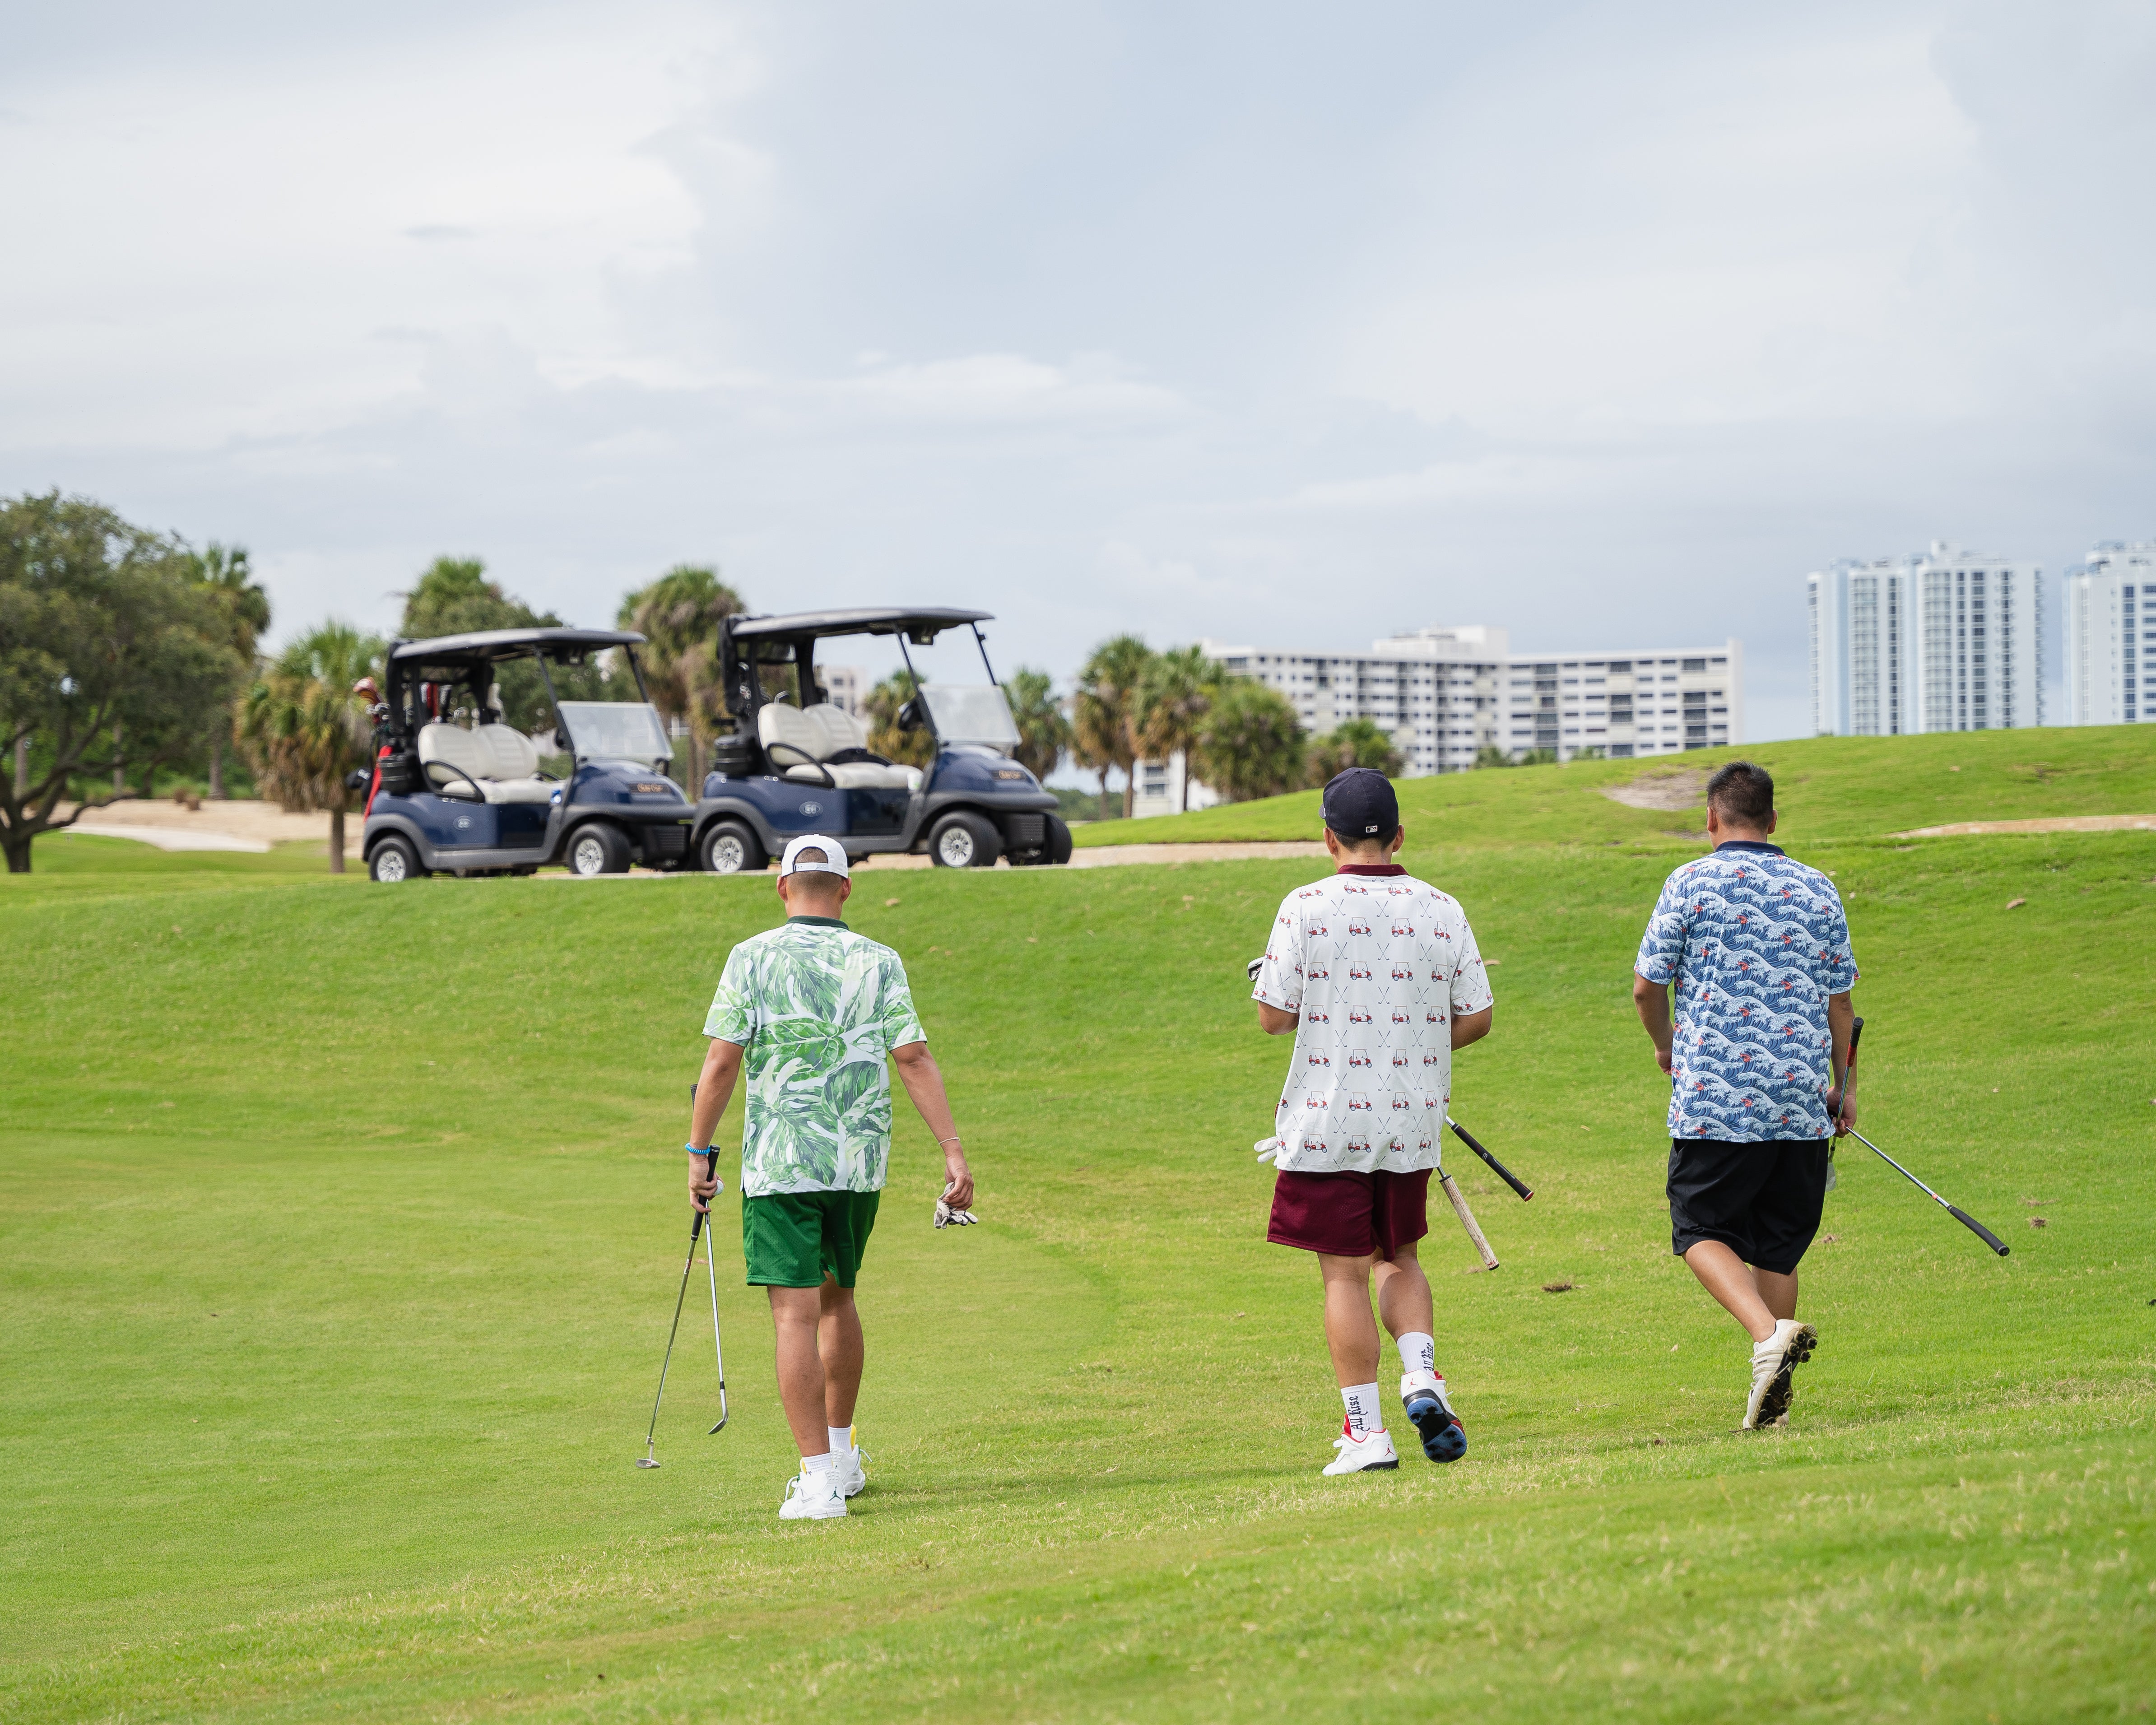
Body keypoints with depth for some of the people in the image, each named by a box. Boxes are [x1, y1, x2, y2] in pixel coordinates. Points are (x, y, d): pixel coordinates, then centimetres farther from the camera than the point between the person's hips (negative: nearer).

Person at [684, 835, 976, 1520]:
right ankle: (842, 1456, 33)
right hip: (861, 1158, 4)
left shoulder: (752, 958, -4)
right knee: (836, 1298, 23)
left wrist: (698, 1152, 0)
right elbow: (915, 1060, -5)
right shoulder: (879, 963, 3)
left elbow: (722, 1062, -8)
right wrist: (954, 1151, -6)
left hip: (781, 1161, -4)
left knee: (796, 1314, -6)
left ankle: (820, 1481, -13)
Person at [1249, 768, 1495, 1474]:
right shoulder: (1441, 910, 0)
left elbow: (1273, 1017, -9)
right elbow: (1476, 1018, 2)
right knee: (1398, 1257, 21)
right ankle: (1421, 1375, 0)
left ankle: (1365, 1430, 3)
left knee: (1345, 1274, 3)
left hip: (1329, 1120, -3)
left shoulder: (1308, 907, -10)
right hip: (1412, 1120, 3)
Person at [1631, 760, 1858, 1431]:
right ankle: (1773, 1397, 10)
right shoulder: (1818, 890, 9)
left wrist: (1665, 1044, 21)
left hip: (1716, 1097, -4)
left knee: (1702, 1230, 6)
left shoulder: (1691, 884, -2)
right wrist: (1842, 1085, 25)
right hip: (1800, 1099, 4)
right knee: (1777, 1245, 11)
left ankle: (1768, 1333, -20)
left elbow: (1647, 985, 0)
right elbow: (1839, 1000, 12)